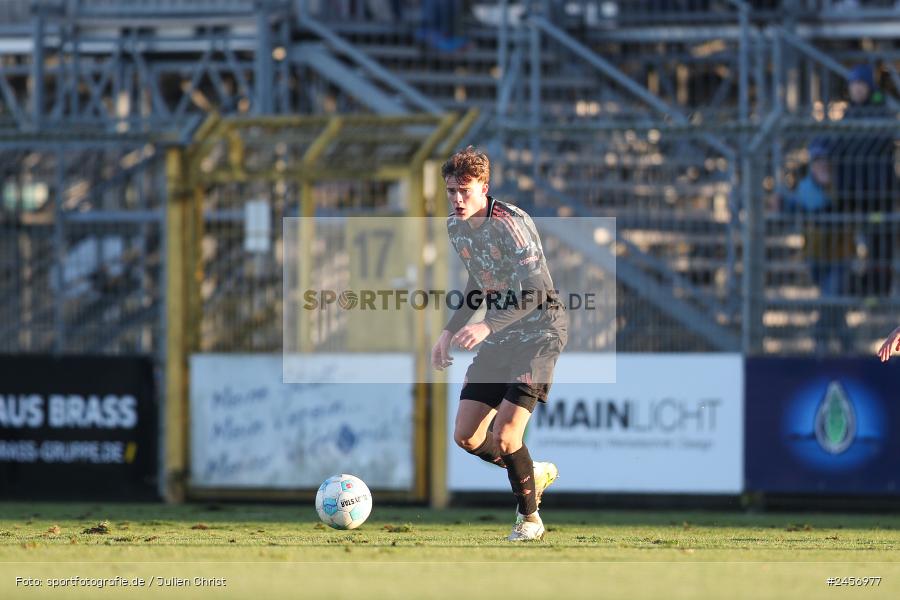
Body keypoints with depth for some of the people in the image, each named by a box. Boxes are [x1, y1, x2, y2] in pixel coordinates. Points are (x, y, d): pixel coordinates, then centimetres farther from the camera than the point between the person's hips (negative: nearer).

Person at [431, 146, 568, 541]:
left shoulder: (509, 223, -22)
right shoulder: (456, 227, 4)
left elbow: (536, 290, -28)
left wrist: (488, 326, -38)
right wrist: (450, 332, 12)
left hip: (538, 333, -8)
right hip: (499, 338, 8)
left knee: (504, 435, -18)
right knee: (465, 436, 3)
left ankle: (529, 518, 4)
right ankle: (535, 475, 29)